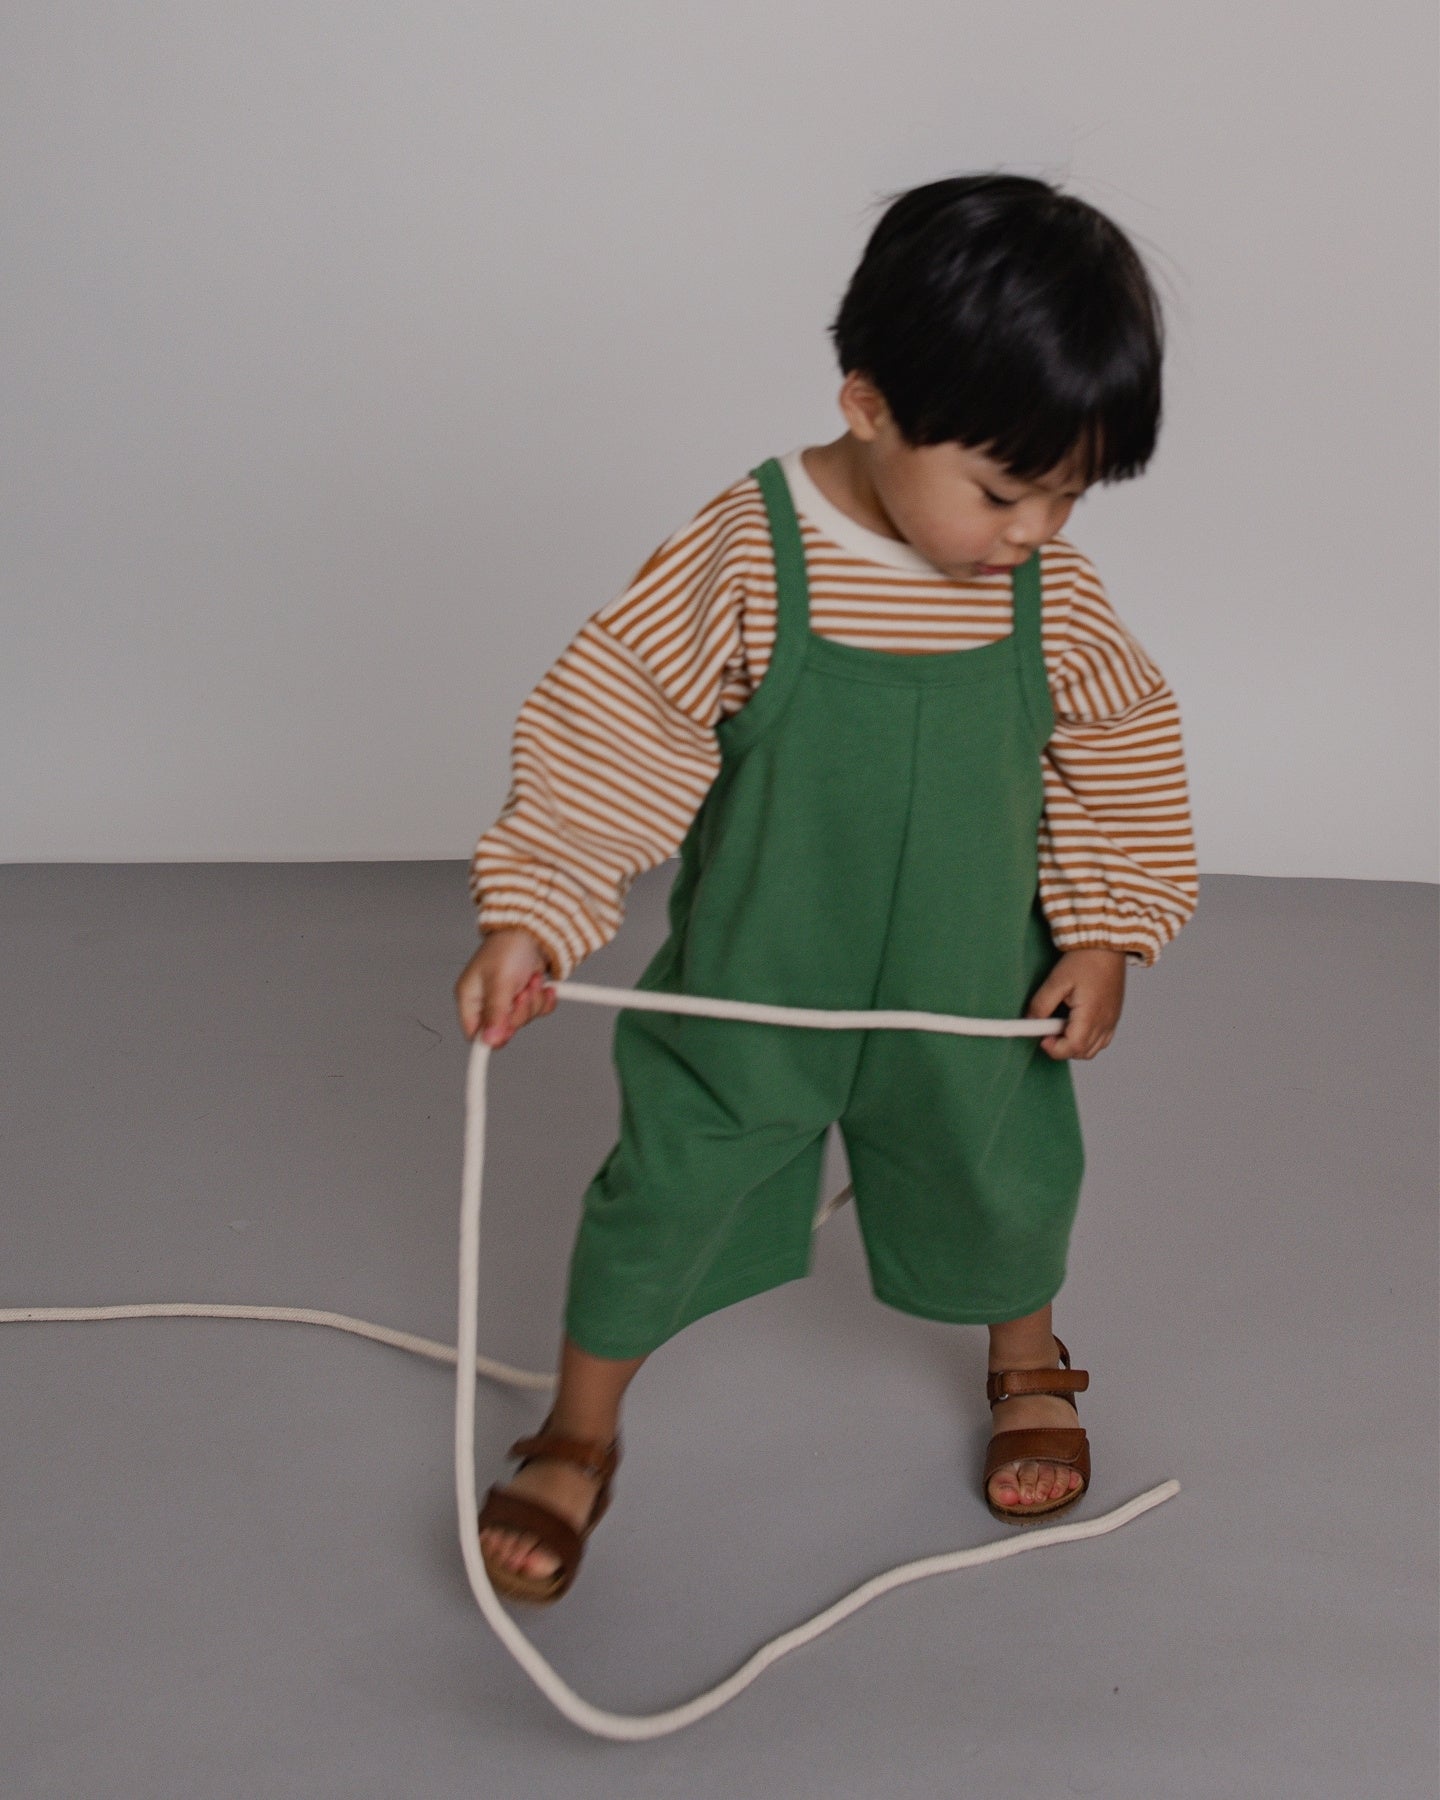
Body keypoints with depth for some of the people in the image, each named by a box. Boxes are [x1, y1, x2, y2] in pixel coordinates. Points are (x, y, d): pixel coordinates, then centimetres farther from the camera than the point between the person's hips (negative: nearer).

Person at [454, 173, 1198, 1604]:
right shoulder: (742, 560, -22)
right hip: (750, 990, -3)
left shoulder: (1051, 595, -12)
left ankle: (1029, 1368, 55)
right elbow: (607, 731, -18)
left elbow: (1119, 757, 3)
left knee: (1003, 1184, 22)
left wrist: (1106, 934, 1)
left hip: (968, 995, 3)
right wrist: (530, 917, -23)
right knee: (667, 1193, 8)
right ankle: (577, 1441, 32)